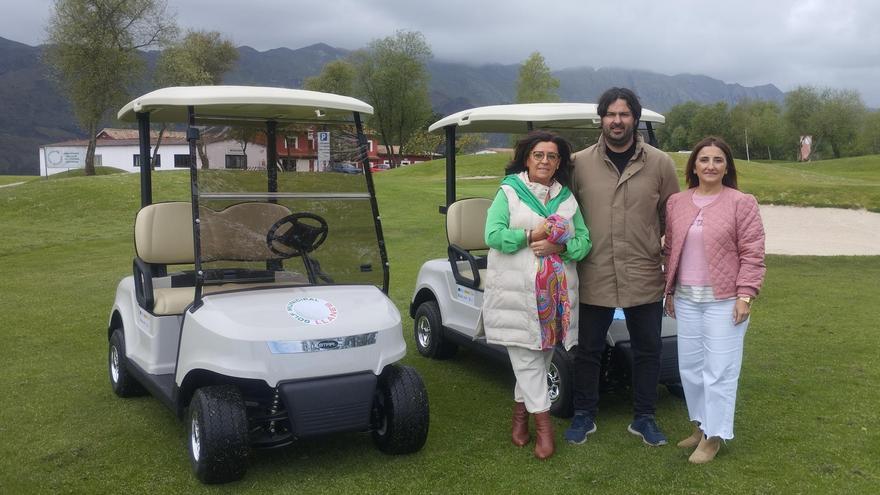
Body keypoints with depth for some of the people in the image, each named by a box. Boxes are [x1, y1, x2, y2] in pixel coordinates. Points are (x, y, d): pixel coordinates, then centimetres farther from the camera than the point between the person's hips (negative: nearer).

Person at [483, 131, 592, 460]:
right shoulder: (508, 192, 2)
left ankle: (520, 414, 26)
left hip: (556, 291, 4)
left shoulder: (567, 198, 13)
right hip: (516, 290, -3)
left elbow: (584, 241, 5)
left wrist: (559, 246, -13)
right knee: (527, 356, -3)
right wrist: (530, 236, -18)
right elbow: (493, 235, -9)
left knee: (541, 355, 9)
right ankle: (543, 425, 4)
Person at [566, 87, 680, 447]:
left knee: (647, 351, 12)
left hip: (645, 278, 1)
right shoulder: (580, 163, -1)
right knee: (588, 351, 10)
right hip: (594, 278, 0)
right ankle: (584, 416, 28)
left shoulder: (660, 163, 1)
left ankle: (643, 418, 29)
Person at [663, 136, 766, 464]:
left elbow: (752, 254, -8)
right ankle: (700, 425, 29)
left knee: (719, 369, 0)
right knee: (690, 366, 12)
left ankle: (714, 436, 13)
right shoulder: (676, 203, 8)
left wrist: (745, 295, -14)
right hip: (686, 299, 5)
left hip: (724, 300, -5)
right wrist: (669, 290, 12)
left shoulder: (742, 203, -5)